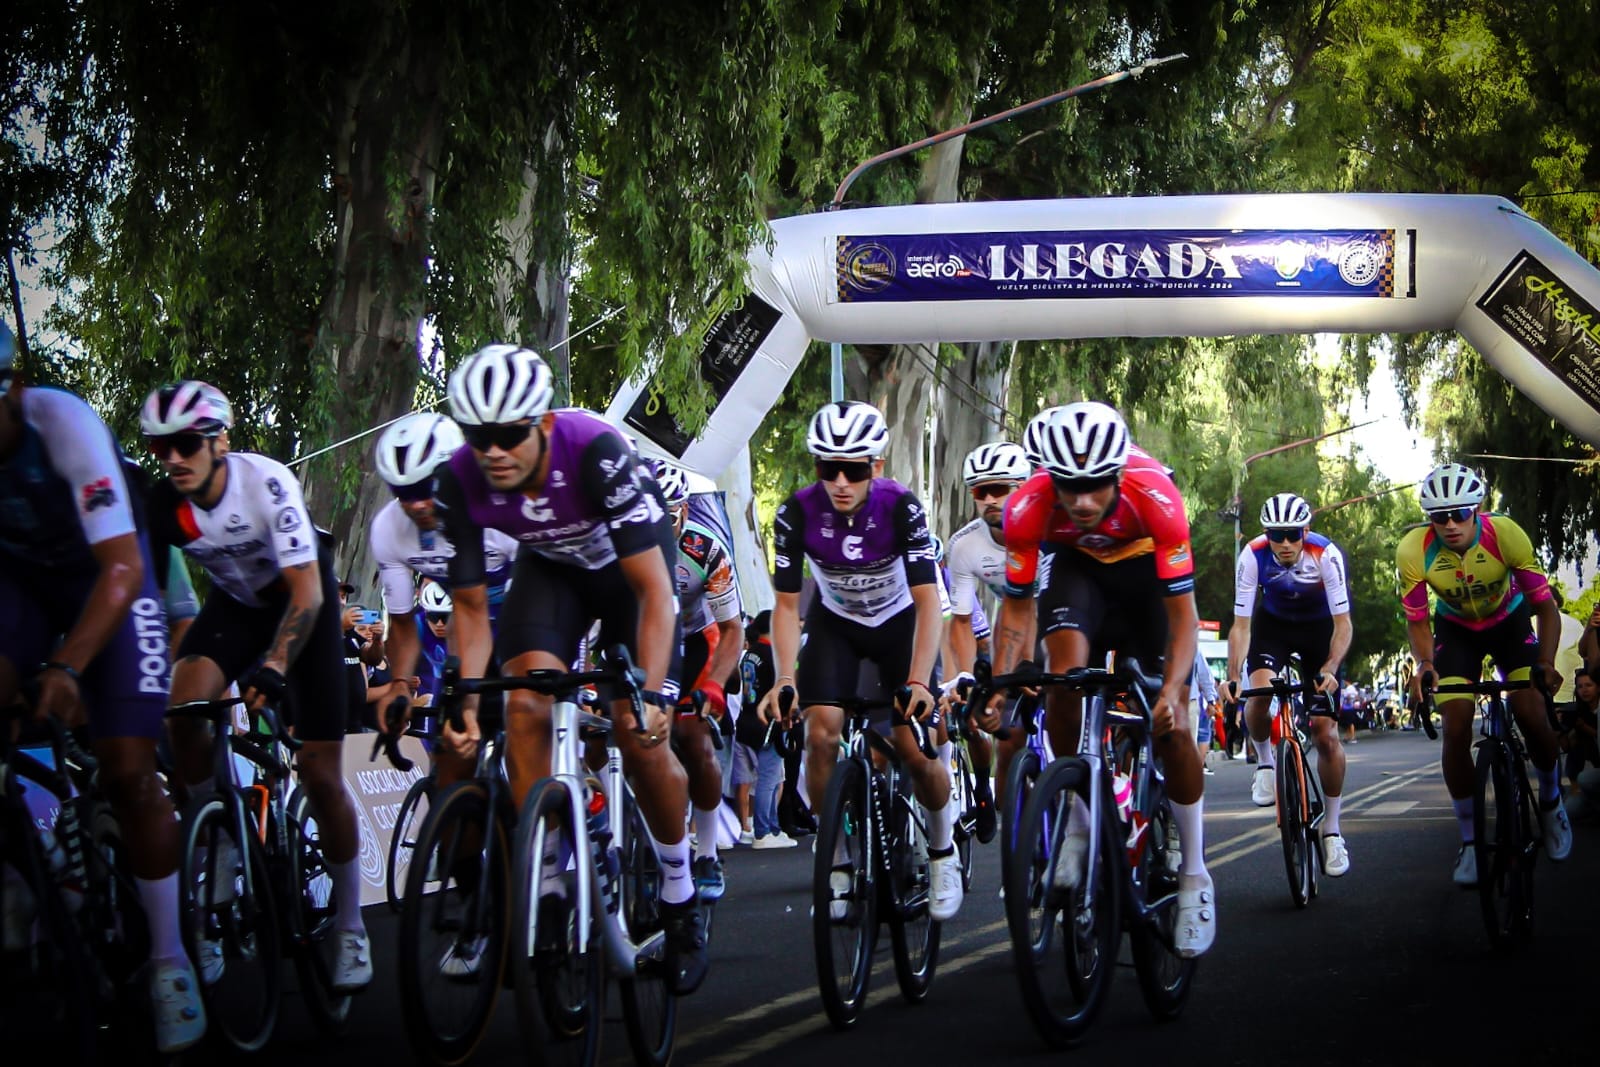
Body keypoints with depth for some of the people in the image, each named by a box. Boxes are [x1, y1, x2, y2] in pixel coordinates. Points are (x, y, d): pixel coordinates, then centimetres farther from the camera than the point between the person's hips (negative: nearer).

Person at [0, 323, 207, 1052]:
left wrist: (66, 668, -43)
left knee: (128, 773, -10)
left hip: (104, 579, -3)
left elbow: (122, 565, -33)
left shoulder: (64, 424, -32)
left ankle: (169, 962, 3)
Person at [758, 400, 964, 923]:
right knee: (821, 734, -19)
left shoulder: (901, 507, -29)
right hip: (834, 623, 1)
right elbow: (787, 605, -17)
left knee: (915, 749, -13)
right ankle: (836, 864, -1)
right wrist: (784, 676, -31)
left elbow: (928, 601, -29)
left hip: (899, 622, -1)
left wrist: (918, 681, -40)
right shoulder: (798, 513, -24)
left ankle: (942, 848, 16)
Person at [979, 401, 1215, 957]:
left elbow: (1183, 613, -32)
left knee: (1169, 725, -9)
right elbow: (1018, 604, -18)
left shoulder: (1155, 497, -38)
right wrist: (1000, 687, -29)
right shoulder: (1028, 508, -33)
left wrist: (1172, 691, -46)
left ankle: (1194, 874, 7)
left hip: (1145, 565, -1)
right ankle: (1077, 825, -10)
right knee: (1067, 669, -29)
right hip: (1076, 564, 1)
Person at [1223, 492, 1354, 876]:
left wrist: (1330, 669, -45)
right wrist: (1233, 678, -36)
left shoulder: (1326, 555, -31)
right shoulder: (1253, 556, -27)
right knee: (1259, 693, -30)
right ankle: (1265, 762, 1)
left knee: (1326, 735, -8)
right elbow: (1241, 624, -24)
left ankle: (1332, 830, 5)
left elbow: (1343, 622, -29)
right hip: (1274, 622, 1)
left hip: (1320, 626, -1)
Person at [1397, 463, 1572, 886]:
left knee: (1531, 713, -17)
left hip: (1510, 621, -1)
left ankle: (1551, 801, 13)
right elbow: (1417, 620, -16)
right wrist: (1424, 664, -34)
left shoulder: (1506, 535, -33)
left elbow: (1545, 607, -25)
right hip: (1456, 629, 1)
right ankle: (1469, 839, 1)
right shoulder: (1414, 550, -30)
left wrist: (1546, 663, -39)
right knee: (1456, 728, -14)